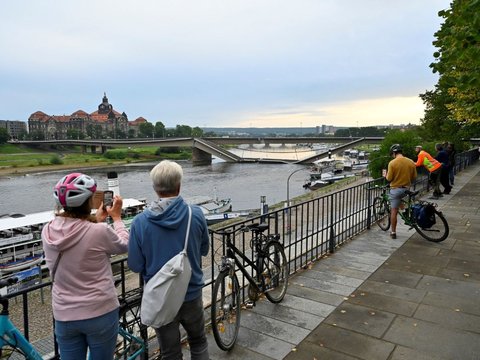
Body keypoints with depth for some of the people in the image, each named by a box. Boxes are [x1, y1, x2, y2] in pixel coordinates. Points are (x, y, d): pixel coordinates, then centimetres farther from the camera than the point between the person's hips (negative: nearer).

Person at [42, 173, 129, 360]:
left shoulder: (48, 231, -7)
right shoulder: (99, 231, -22)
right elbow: (124, 245, -2)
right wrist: (117, 217, 10)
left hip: (64, 316, 4)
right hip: (100, 313, -4)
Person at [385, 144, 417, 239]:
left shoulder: (392, 163, -15)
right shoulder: (411, 162, -2)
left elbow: (389, 179, -13)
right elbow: (414, 177, 5)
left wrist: (386, 174, 8)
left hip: (395, 189, -4)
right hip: (407, 189, 4)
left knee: (394, 211, 4)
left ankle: (393, 232, 10)